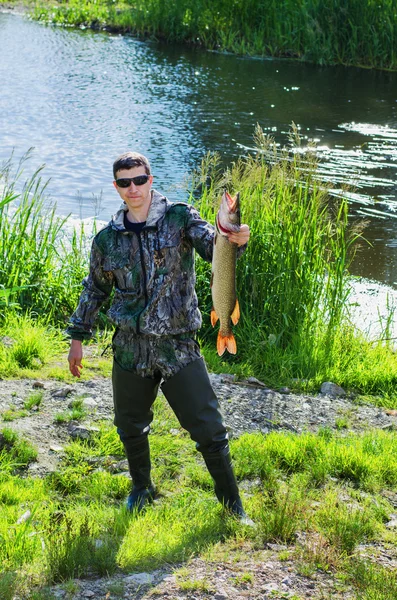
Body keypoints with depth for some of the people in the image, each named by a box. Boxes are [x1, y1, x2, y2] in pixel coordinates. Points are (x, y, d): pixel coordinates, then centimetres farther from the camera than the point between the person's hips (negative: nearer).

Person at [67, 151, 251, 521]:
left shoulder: (179, 218, -5)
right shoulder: (108, 239, 4)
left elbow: (213, 245, -20)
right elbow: (94, 289, 17)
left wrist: (235, 240, -43)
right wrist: (78, 337, 18)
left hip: (179, 347, -3)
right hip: (130, 348, 3)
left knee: (209, 431, -2)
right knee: (131, 428, 17)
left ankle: (233, 506, 16)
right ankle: (141, 489, 43)